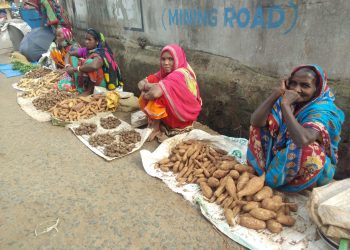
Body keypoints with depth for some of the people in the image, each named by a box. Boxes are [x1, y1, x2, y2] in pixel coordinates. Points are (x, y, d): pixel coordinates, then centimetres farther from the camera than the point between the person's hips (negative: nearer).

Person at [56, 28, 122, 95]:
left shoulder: (100, 54, -23)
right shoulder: (85, 50, -2)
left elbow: (94, 66, -45)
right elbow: (69, 54, 8)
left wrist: (75, 69, -31)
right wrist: (67, 66, -13)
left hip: (102, 82, -8)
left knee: (89, 61, -31)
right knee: (72, 58, 3)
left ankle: (90, 89, -15)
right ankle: (79, 87, -6)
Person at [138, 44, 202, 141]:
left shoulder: (181, 74, -26)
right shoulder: (165, 72, 1)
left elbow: (155, 92, -36)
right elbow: (142, 83, 1)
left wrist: (148, 86, -13)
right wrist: (146, 86, -23)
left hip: (182, 117, -8)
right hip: (169, 112, 8)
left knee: (157, 95, -23)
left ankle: (156, 129, -8)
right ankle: (156, 126, -3)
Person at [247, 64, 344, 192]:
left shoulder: (325, 111, -23)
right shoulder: (288, 101, -9)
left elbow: (303, 140, -45)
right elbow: (255, 122, -21)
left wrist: (285, 105, -37)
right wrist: (277, 93, -26)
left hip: (313, 170, -5)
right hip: (281, 159, 5)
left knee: (308, 149, -37)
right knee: (261, 122, -4)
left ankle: (268, 179, -10)